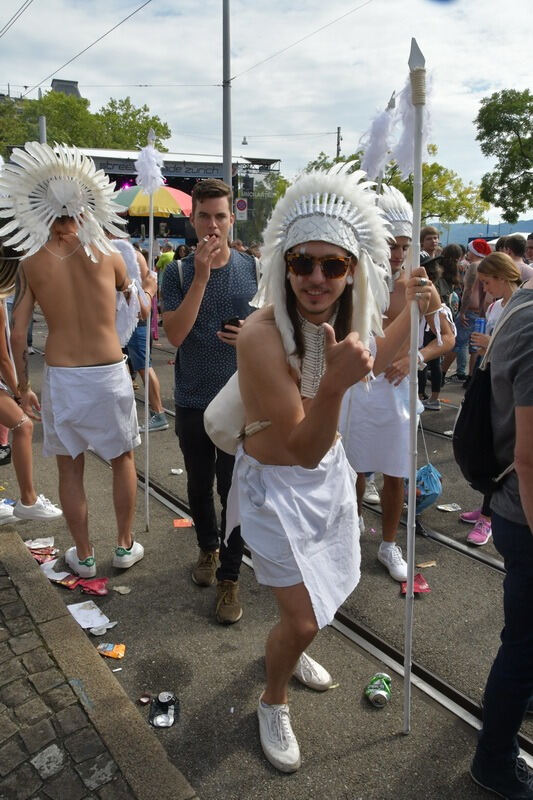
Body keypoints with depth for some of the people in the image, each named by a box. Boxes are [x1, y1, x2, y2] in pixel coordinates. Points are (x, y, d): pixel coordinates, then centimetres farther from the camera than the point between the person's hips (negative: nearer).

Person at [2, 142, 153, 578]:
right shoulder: (108, 252, -5)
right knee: (123, 459, 18)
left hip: (60, 376, 0)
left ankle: (84, 555, 26)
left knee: (70, 467, 14)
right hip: (109, 371, 0)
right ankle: (125, 545, 29)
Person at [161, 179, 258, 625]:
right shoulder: (178, 274, -3)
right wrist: (201, 276, -21)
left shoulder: (253, 269, -1)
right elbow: (175, 334, -16)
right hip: (192, 401, 2)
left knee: (233, 488, 1)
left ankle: (230, 579, 15)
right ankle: (209, 549, 41)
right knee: (199, 485, 17)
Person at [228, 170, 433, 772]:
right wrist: (334, 384, -45)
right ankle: (273, 703, 35)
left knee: (327, 586, 25)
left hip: (329, 472, 7)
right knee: (304, 619, 1)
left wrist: (412, 313, 0)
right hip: (277, 485, -7)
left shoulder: (341, 317, -10)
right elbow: (302, 448, -29)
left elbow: (368, 363, 11)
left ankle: (283, 649, 57)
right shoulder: (262, 335, -32)